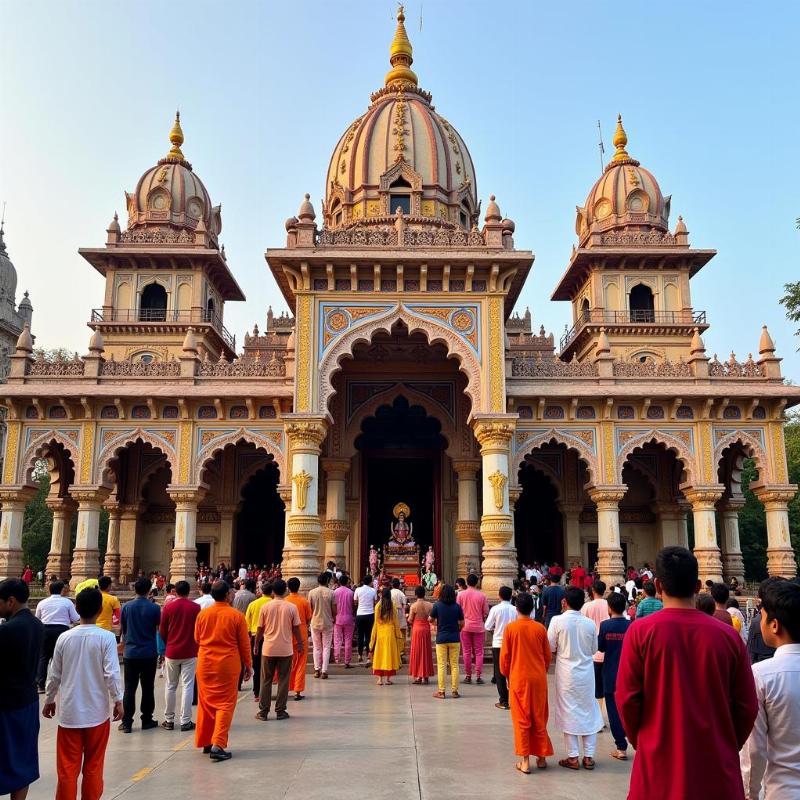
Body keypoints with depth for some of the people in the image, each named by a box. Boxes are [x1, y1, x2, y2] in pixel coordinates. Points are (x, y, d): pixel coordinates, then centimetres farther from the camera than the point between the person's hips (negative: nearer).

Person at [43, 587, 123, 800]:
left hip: (69, 711, 2)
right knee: (93, 766, 11)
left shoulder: (64, 637, -3)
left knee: (67, 767, 10)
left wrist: (49, 700, 19)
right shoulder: (106, 637, -12)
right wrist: (118, 700, -3)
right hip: (96, 712, -2)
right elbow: (112, 673, -14)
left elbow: (55, 675, 4)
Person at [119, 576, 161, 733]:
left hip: (130, 653, 1)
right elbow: (159, 627, 2)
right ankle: (147, 720, 16)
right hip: (149, 653, -1)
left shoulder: (126, 607, -4)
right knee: (148, 688, 9)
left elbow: (123, 629, 6)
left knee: (130, 688, 7)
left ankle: (127, 722, 6)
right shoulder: (154, 608, -9)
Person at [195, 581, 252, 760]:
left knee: (206, 703, 16)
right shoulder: (236, 615, -10)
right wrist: (248, 665, 9)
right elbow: (244, 643, -3)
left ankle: (205, 742, 25)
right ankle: (217, 745, -6)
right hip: (228, 664, -4)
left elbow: (197, 639, 13)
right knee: (226, 704, 2)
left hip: (205, 663, 4)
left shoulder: (202, 614, -1)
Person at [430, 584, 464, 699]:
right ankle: (454, 690, 11)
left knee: (441, 665, 4)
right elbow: (462, 623, -1)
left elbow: (431, 620, 1)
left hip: (441, 638, -1)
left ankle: (441, 691, 5)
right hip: (455, 638, 1)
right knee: (454, 665, 9)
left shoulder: (437, 605, -8)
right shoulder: (457, 607, -4)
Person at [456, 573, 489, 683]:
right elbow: (486, 613, -1)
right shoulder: (482, 595, -5)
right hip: (478, 627, 0)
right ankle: (478, 676, 4)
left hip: (465, 626, 1)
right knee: (479, 652, 6)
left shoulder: (461, 594, -4)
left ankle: (468, 676, 10)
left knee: (467, 652, 7)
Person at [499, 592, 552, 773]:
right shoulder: (540, 628, -4)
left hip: (518, 678, -2)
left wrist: (506, 674, 11)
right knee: (539, 718, 14)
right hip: (539, 678, 2)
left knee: (522, 719, 6)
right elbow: (548, 655, 4)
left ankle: (525, 761, 8)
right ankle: (542, 757, 22)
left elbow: (504, 655, -4)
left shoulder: (510, 627, -9)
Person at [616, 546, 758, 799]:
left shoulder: (641, 631, -11)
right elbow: (747, 706, 0)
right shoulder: (728, 635, -7)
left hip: (660, 769, -1)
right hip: (717, 769, 2)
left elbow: (627, 699, -7)